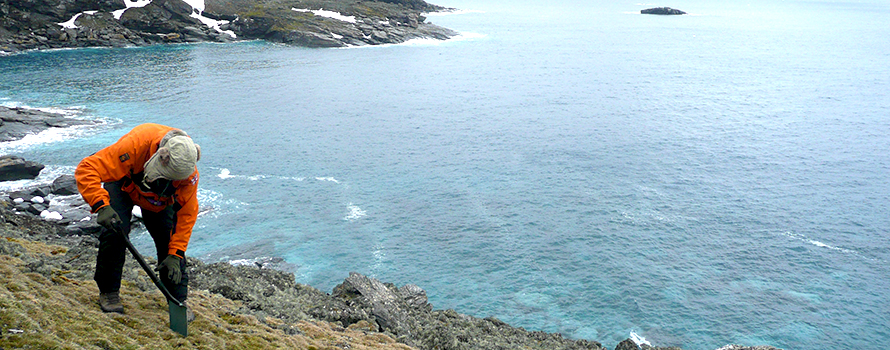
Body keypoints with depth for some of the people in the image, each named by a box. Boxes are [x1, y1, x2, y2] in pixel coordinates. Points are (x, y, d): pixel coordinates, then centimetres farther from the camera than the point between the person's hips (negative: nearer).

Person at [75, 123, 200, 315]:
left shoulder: (188, 172, -33)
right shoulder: (135, 145, -44)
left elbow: (187, 213, -23)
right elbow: (87, 169, -39)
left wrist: (175, 255, -26)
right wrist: (101, 206, -52)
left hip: (160, 199, 2)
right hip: (123, 185, -2)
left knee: (169, 237, -12)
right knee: (115, 230, -22)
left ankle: (179, 300, 2)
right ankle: (108, 292, 0)